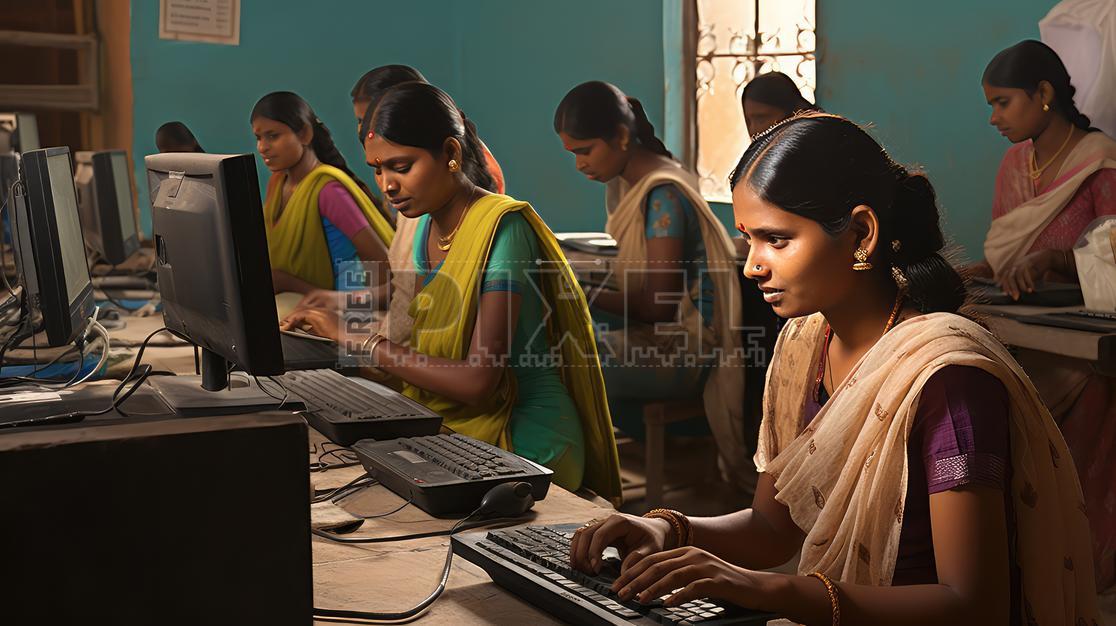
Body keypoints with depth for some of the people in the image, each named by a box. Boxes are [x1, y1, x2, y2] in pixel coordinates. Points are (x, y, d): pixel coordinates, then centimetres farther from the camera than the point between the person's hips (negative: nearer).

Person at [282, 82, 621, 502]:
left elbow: (476, 381, -24)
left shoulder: (501, 227, -17)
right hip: (451, 429, 7)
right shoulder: (428, 225, 8)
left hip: (523, 441, -7)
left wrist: (362, 342, -20)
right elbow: (425, 344, 9)